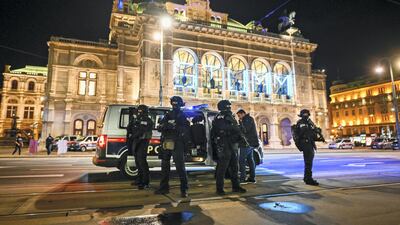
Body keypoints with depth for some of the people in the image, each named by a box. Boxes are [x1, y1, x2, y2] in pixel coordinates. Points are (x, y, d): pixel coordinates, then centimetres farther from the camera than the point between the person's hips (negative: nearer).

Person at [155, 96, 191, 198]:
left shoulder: (183, 116, 2)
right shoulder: (168, 115, 16)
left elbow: (187, 130, -11)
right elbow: (159, 127, 7)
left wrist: (175, 127, -24)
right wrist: (165, 125, -15)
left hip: (177, 145, -6)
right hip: (166, 144, 6)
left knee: (180, 166, -8)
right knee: (165, 166, 12)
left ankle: (184, 189, -2)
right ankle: (164, 187, 25)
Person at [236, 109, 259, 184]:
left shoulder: (248, 119, -10)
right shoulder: (246, 119, 20)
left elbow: (245, 130, -20)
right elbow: (244, 130, 20)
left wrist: (241, 122, -10)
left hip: (248, 143, -10)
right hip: (251, 143, 11)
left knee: (242, 160, -9)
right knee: (250, 160, 12)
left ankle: (242, 178, -8)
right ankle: (252, 178, 16)